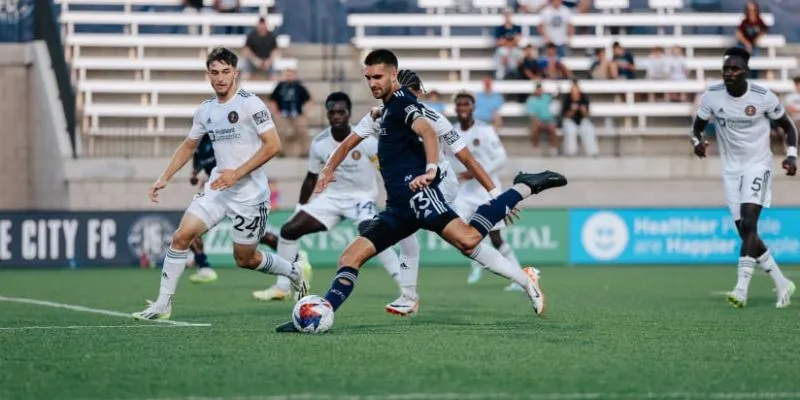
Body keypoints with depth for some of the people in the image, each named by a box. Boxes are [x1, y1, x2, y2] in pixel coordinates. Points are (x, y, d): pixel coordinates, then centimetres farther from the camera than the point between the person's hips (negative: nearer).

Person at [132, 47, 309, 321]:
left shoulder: (250, 104, -12)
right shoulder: (205, 110, 8)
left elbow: (273, 145, -16)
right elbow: (188, 146, 22)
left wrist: (237, 173, -21)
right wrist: (164, 179, 14)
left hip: (250, 193, -5)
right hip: (217, 188, 5)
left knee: (245, 259, 4)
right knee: (182, 235, -11)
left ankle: (293, 272, 33)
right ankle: (163, 304, -6)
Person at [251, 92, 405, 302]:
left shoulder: (364, 140, -19)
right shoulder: (319, 143, -7)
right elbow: (311, 178, 9)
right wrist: (300, 208, 12)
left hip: (362, 197, -5)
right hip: (333, 196, 5)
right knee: (289, 230, -3)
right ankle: (282, 288, 13)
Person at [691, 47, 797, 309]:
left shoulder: (763, 98, -12)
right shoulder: (712, 96, -6)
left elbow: (788, 126, 2)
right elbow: (698, 125, 8)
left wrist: (791, 155, -11)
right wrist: (697, 141, -14)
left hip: (758, 165, -4)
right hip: (731, 169, 4)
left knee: (748, 223, -21)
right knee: (746, 233, 3)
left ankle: (742, 289, -26)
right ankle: (782, 284, 18)